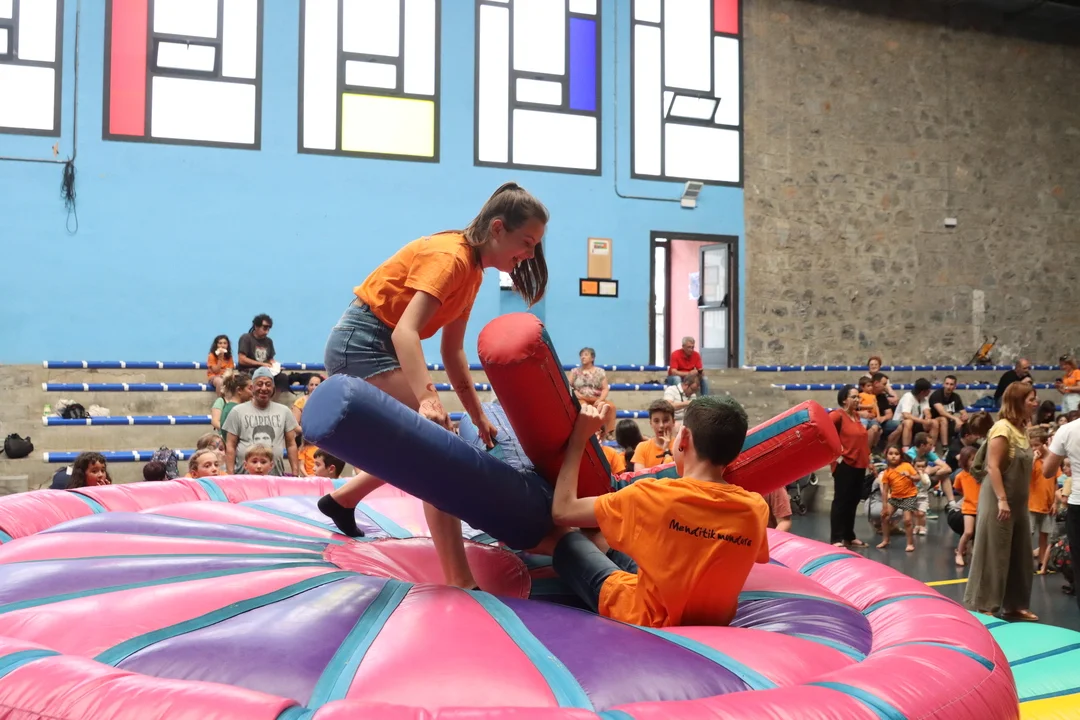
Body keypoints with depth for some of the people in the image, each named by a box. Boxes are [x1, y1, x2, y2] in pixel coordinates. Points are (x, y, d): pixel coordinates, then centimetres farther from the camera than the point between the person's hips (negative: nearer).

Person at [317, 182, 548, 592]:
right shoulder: (449, 256, -20)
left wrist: (478, 416, 6)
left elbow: (453, 351, 10)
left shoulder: (472, 269, 10)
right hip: (362, 343, -10)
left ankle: (342, 499, 37)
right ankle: (461, 584, -15)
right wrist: (428, 399, -45)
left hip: (380, 347, 10)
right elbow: (404, 331, -32)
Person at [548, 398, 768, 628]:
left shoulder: (655, 495, -28)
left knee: (564, 538, 14)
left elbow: (562, 512, -16)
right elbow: (760, 556, 9)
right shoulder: (755, 509, -16)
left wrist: (579, 437, -7)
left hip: (644, 621, -5)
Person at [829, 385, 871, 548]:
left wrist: (867, 457, 19)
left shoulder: (857, 415, 11)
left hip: (859, 465, 8)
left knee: (853, 501, 13)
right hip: (844, 465, -8)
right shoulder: (837, 415, -13)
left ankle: (849, 536, 23)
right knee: (841, 501, -4)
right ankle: (836, 539, 0)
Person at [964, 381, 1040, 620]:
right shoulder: (1003, 428, -15)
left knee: (1020, 555, 13)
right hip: (999, 501, -9)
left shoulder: (1021, 429, 11)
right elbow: (993, 467, -21)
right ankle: (983, 605, 7)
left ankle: (1014, 605, 23)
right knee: (993, 554, -2)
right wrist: (1002, 500, -25)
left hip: (1018, 502, 9)